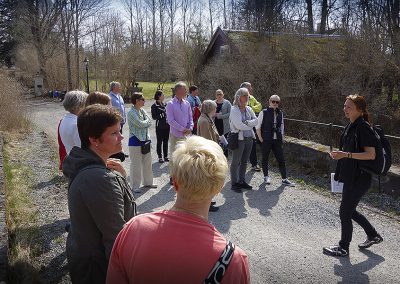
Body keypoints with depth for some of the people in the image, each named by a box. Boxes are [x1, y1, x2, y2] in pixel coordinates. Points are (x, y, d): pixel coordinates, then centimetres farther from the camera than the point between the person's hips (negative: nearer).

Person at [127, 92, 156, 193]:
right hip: (135, 141, -8)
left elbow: (149, 122, 3)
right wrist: (147, 121, -4)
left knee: (147, 162, 15)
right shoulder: (131, 113, -14)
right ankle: (135, 186, 12)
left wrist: (145, 123, -13)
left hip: (145, 139, 8)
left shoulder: (142, 110, 9)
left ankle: (147, 182, 30)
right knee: (136, 164, 0)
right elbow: (141, 124, -22)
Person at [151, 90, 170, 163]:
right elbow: (154, 117, -11)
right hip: (159, 127, -5)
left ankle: (166, 156, 21)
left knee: (166, 141, 11)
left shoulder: (164, 104, 11)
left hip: (167, 126, 5)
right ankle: (160, 157, 14)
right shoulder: (154, 106, -7)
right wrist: (161, 115, -20)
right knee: (159, 142, 4)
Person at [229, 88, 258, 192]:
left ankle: (241, 181, 26)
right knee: (236, 162, 1)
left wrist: (246, 123, -14)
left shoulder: (249, 109, 11)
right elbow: (238, 125, -18)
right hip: (239, 138, -6)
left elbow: (255, 121, 2)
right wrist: (250, 126, -4)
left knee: (244, 161, 14)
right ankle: (234, 183, 11)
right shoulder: (234, 109, -9)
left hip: (249, 138, 6)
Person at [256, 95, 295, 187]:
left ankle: (284, 179, 11)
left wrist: (281, 137, 10)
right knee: (265, 159, 9)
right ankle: (266, 176, 26)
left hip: (277, 140, 4)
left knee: (281, 159, 3)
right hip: (266, 141, -3)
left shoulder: (280, 113, 8)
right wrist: (261, 139, -8)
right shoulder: (264, 113, -6)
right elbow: (257, 127, -4)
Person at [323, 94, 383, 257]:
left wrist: (346, 154, -28)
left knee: (345, 212, 1)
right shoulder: (351, 126, 10)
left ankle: (343, 248, 20)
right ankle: (373, 235, 40)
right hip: (350, 176, 9)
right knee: (350, 210, 20)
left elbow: (371, 155, -22)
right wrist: (339, 153, 8)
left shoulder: (363, 128, -18)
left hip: (359, 178, -9)